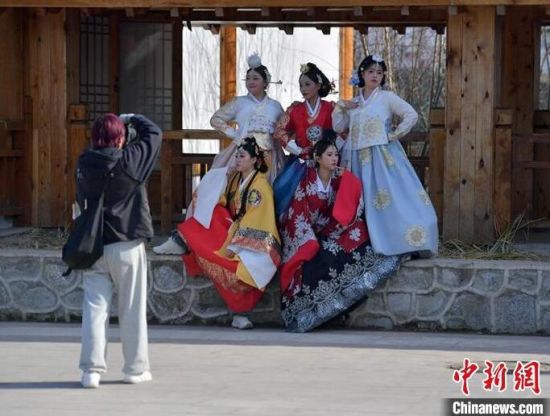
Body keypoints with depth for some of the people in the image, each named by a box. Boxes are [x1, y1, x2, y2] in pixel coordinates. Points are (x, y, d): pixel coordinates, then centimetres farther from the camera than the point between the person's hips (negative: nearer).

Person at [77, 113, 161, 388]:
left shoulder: (84, 165, -2)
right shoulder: (128, 160, -12)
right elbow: (154, 134, 2)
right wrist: (132, 119, 17)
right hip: (126, 246, -3)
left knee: (95, 308, 3)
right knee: (132, 309, 8)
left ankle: (92, 368, -4)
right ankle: (136, 368, 15)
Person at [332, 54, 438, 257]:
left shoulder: (387, 97, 1)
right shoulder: (353, 102, 15)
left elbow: (411, 115, -7)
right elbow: (338, 127, 14)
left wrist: (394, 135, -8)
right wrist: (340, 107, 1)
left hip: (383, 157, -5)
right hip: (358, 160, 5)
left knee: (390, 199, -12)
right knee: (362, 202, 2)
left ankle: (406, 244, -12)